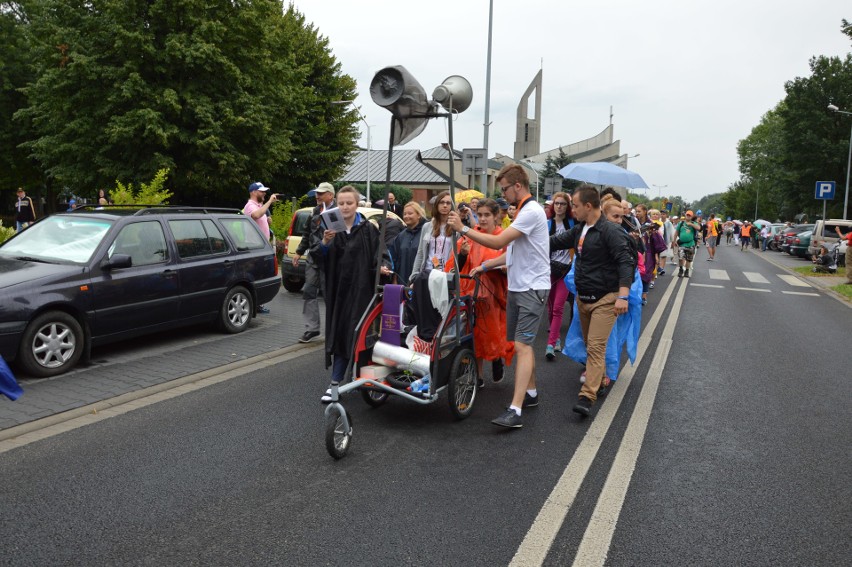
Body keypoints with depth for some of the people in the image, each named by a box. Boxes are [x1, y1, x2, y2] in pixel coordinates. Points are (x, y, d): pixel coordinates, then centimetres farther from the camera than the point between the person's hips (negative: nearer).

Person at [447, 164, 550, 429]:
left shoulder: (532, 211, -17)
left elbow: (498, 242, -22)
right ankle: (530, 392, 30)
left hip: (532, 288, -10)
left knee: (522, 345, -15)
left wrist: (463, 229, -16)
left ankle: (515, 410, -17)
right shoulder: (523, 212, 16)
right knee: (521, 344, 16)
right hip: (517, 286, 10)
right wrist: (485, 266, 13)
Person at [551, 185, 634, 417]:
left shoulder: (610, 231, -15)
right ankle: (599, 380, 33)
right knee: (590, 345, 17)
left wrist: (623, 295, -29)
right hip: (583, 297, 8)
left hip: (604, 299, -8)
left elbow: (625, 262, -20)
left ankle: (587, 397, -15)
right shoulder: (579, 230, 10)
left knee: (596, 347, -12)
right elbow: (556, 242, 23)